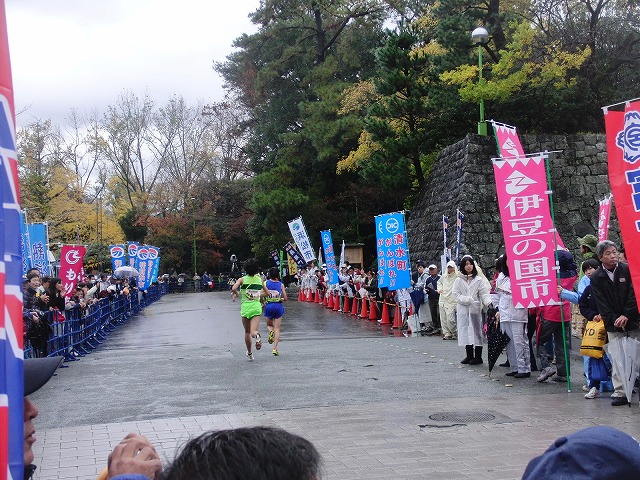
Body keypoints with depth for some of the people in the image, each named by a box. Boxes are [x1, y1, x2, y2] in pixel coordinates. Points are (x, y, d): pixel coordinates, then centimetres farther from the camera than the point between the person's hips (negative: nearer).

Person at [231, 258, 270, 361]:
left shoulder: (242, 279, -1)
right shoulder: (260, 279, 8)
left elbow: (233, 288, -18)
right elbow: (267, 293, 17)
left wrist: (236, 295, 2)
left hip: (245, 307, 0)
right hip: (256, 307, 0)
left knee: (247, 332, 17)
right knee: (253, 331, -9)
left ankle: (249, 353, 26)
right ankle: (257, 336, -46)